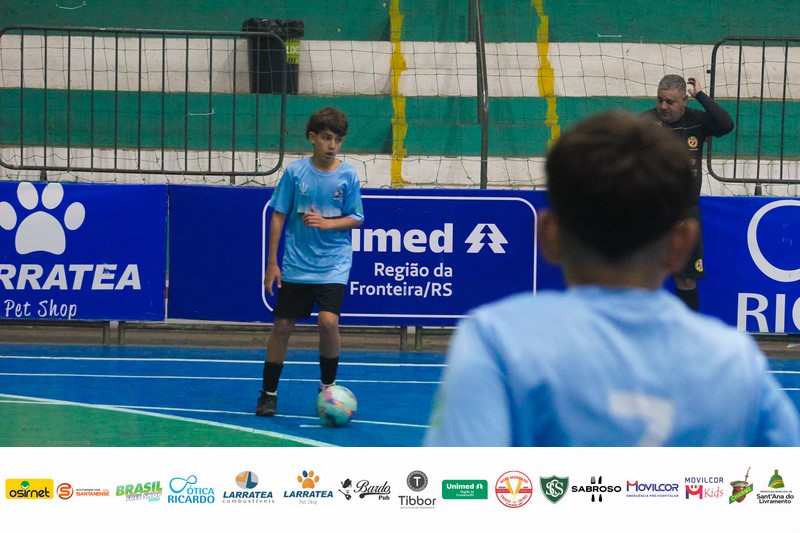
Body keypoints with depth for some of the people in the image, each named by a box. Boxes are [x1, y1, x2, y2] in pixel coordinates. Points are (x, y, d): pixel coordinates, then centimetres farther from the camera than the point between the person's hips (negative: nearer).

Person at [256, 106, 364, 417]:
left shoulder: (348, 175, -3)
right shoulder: (295, 171, -4)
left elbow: (356, 219, 2)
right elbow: (278, 216, 1)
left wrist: (326, 223, -16)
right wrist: (272, 263, -1)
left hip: (333, 266, -1)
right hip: (296, 264, 1)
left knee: (328, 322, -18)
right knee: (282, 326, 3)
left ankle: (327, 386, 5)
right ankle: (268, 394, 18)